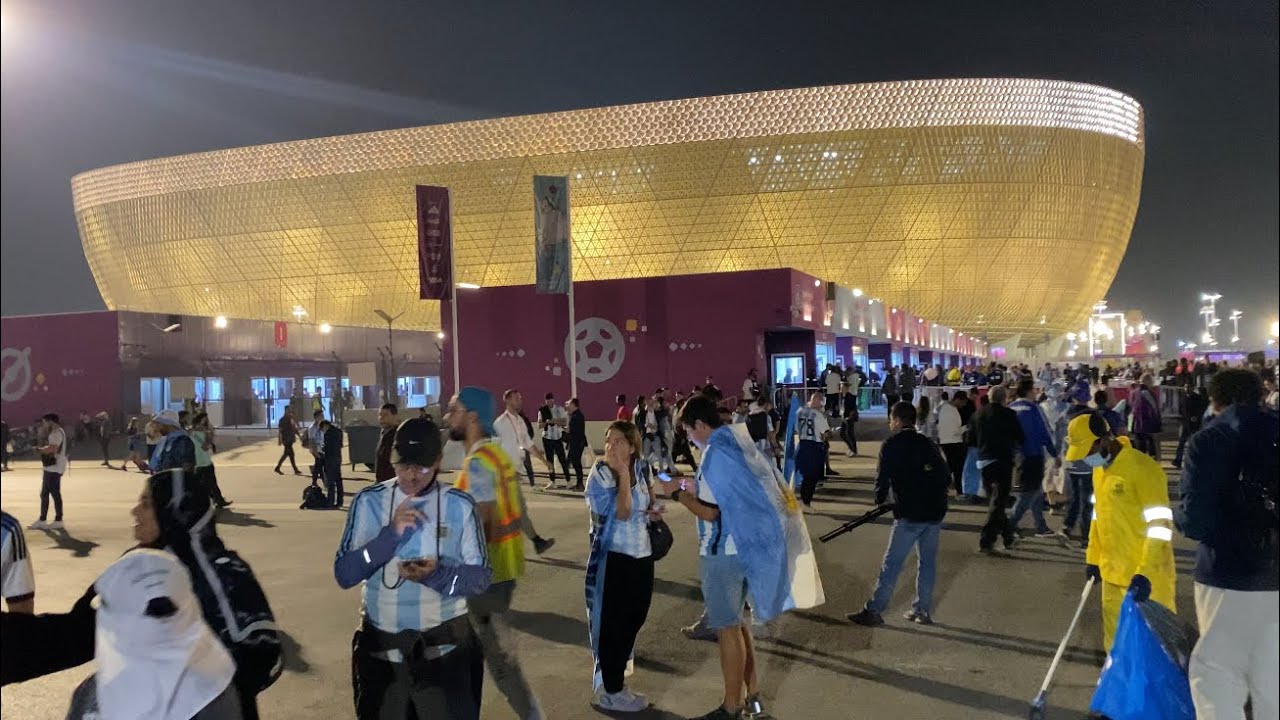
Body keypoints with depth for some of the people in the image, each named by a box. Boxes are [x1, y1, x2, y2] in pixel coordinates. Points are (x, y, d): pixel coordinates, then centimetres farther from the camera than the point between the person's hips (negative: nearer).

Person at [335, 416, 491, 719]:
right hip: (380, 649, 1)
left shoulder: (460, 506, -9)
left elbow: (481, 577, -7)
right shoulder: (369, 501, -6)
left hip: (445, 650, -1)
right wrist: (391, 534, -22)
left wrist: (437, 575, -25)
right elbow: (344, 574, -10)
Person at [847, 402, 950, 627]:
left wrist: (881, 499, 9)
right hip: (935, 512, 6)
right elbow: (945, 477, 14)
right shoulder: (928, 444, 12)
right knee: (927, 562, 14)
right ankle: (923, 611, 20)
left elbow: (883, 478, -8)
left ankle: (873, 611, 1)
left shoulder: (892, 445, -5)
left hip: (910, 515, -6)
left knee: (891, 564, -2)